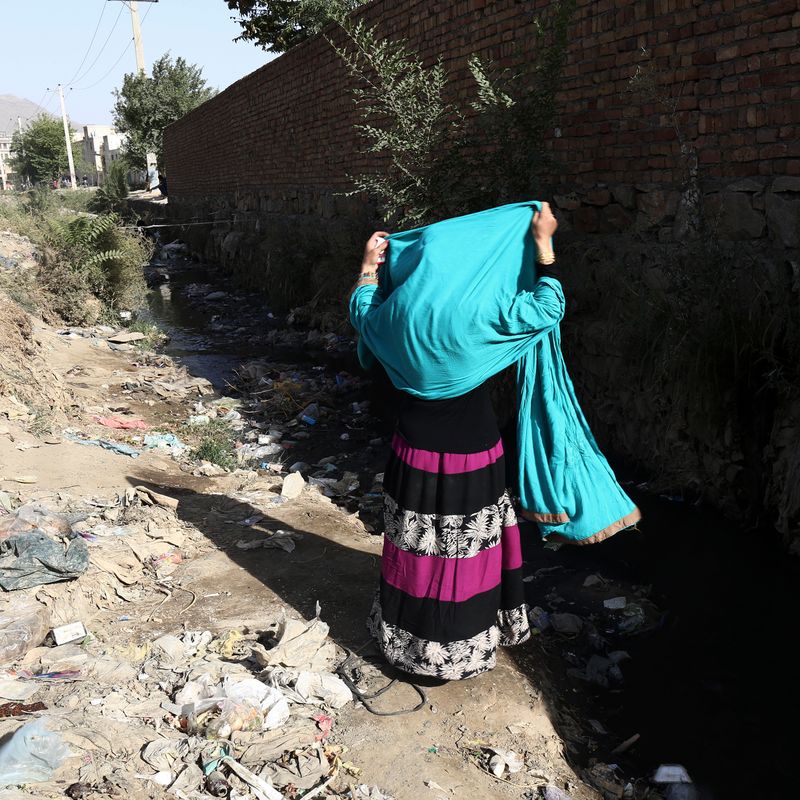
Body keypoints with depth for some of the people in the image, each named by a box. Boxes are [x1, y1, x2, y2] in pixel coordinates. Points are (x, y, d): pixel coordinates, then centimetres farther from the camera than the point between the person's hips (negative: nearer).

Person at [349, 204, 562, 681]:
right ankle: (465, 642, 31)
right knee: (470, 553, 14)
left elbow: (361, 309, 12)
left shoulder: (400, 325, -10)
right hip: (474, 453, -2)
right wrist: (544, 243, 1)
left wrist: (370, 265, 23)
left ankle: (409, 636, 36)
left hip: (417, 453, 3)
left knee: (415, 550, 18)